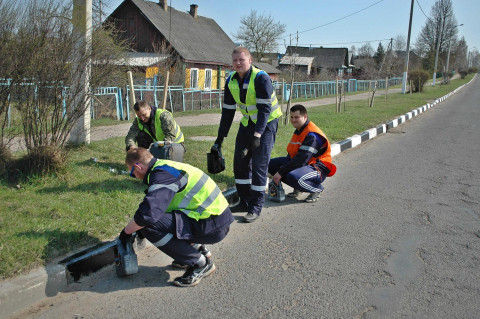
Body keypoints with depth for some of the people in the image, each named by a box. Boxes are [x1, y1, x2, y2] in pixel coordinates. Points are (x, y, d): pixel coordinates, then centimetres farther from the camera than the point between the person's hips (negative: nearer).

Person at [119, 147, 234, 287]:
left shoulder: (162, 174, -17)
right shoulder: (167, 166, 15)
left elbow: (147, 214, -28)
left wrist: (127, 231, -9)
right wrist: (140, 229, 29)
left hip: (212, 227, -10)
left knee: (149, 225, -19)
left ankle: (200, 263, -5)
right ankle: (200, 249, 22)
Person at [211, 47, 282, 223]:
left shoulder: (261, 78, -20)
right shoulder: (231, 81, 0)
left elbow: (265, 109, -23)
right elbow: (228, 110, 5)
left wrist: (258, 134, -32)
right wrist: (220, 137, 3)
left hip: (266, 123, -7)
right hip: (247, 122, 7)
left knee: (259, 165, -10)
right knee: (240, 162, 5)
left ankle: (256, 207, -1)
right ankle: (245, 202, 19)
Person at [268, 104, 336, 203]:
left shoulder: (312, 135, -21)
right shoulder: (299, 130, 11)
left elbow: (301, 159, -28)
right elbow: (291, 154, 13)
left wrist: (281, 173, -26)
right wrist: (280, 170, -2)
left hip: (318, 168, -9)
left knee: (293, 176, -39)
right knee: (271, 164, -2)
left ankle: (317, 189, -8)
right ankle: (297, 188, 9)